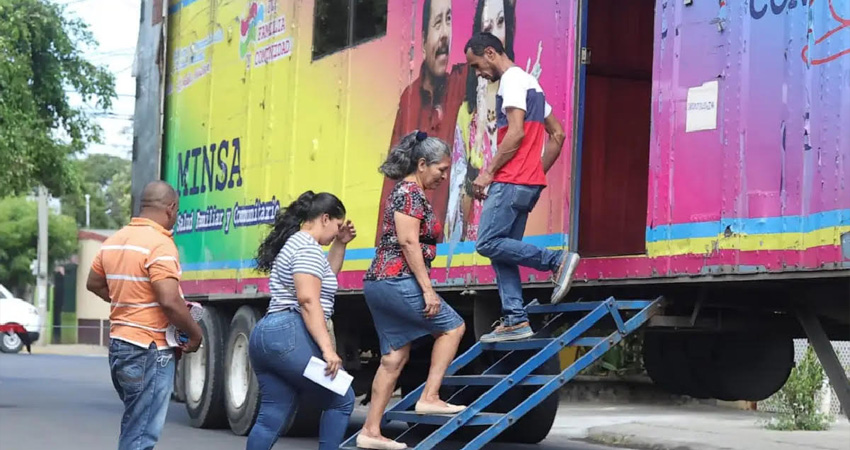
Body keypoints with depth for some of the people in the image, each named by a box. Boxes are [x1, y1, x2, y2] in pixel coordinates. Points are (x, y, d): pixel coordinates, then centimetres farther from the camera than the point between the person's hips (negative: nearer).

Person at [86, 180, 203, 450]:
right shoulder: (160, 244, -18)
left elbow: (94, 283, 23)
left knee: (134, 426, 20)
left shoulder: (114, 240, 9)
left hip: (119, 344, 9)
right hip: (150, 350, -9)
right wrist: (195, 333, -10)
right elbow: (170, 301, -24)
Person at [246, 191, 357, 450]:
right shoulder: (307, 247, -8)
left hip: (264, 335, 10)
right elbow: (308, 300, -19)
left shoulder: (292, 244, 24)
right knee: (340, 401, 1)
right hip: (291, 336, -10)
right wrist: (327, 348, -24)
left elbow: (323, 275, 39)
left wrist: (340, 244, 25)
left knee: (271, 418, 6)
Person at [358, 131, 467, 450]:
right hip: (397, 281, -10)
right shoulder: (411, 192, -10)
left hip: (378, 282, 10)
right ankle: (429, 397, -2)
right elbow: (408, 242, -18)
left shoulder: (406, 191, 20)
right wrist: (427, 289, -20)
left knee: (394, 357, 9)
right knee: (452, 326, 2)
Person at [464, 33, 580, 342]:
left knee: (489, 244, -12)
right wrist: (538, 172, 20)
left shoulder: (512, 79, -7)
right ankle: (515, 320, 3)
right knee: (503, 250, 7)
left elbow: (516, 132, -19)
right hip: (528, 183, 10)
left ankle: (558, 260, -13)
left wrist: (488, 172, -16)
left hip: (511, 182, -10)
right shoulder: (529, 83, 24)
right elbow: (558, 135, 24)